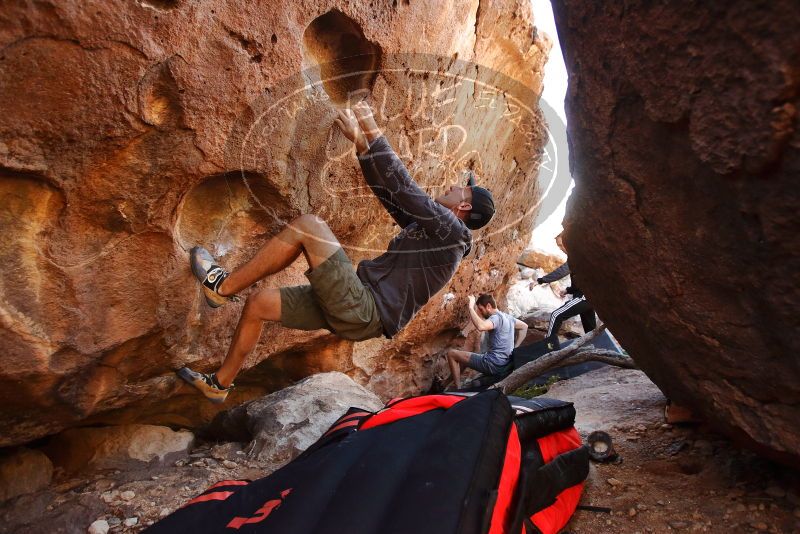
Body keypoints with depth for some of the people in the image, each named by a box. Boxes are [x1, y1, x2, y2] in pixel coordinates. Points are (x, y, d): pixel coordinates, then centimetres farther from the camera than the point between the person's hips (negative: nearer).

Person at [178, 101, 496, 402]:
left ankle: (223, 286, -6)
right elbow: (389, 193, 20)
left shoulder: (453, 231, -5)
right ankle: (219, 384, 24)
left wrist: (371, 134, -13)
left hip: (364, 312, -9)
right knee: (258, 304, 10)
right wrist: (361, 143, 14)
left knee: (308, 225, -17)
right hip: (355, 307, 9)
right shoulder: (426, 226, 22)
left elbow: (403, 188, -15)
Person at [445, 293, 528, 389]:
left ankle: (458, 389, -1)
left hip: (493, 365, -10)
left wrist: (471, 307, -28)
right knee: (464, 356, 29)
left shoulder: (496, 317, -18)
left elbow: (481, 327, -40)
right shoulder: (507, 316, 11)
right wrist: (515, 348, 19)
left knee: (451, 353, -3)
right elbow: (524, 327, 25)